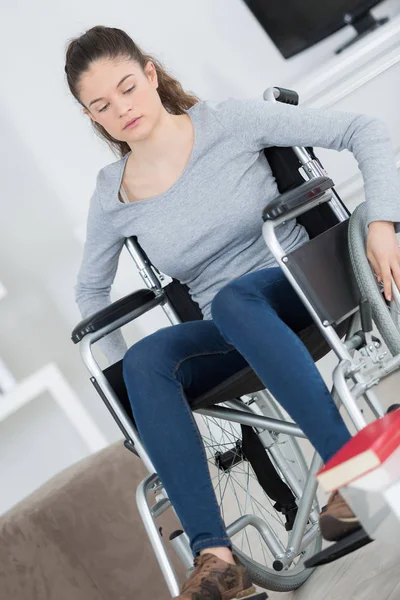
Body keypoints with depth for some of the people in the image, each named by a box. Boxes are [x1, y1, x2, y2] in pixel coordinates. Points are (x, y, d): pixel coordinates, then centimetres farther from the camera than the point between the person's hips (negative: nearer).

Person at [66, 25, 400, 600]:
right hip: (233, 335, 3)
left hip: (298, 292, -3)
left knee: (233, 297, -37)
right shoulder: (113, 197, 3)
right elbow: (91, 289, 18)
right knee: (144, 360, -29)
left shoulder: (230, 122, -8)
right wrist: (120, 371, 6)